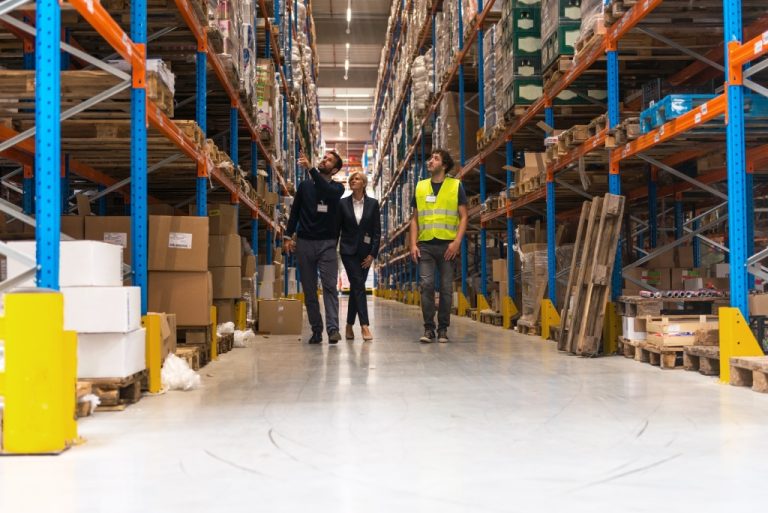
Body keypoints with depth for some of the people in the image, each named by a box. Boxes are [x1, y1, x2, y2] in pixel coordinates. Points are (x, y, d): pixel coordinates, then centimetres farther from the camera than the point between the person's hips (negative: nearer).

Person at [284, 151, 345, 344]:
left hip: (327, 243, -2)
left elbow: (327, 191, -18)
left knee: (329, 286, -12)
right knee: (309, 289, 2)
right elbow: (295, 211, 13)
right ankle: (316, 330, 6)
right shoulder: (305, 185, 13)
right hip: (304, 242, 2)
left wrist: (310, 169, -25)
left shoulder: (337, 187, 6)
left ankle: (333, 328, -17)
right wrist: (288, 236, 2)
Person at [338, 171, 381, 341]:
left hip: (365, 251, 2)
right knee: (358, 285, -12)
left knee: (356, 287, 6)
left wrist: (372, 254, -5)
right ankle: (364, 325, -17)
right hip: (348, 250, -2)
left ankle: (350, 325, 18)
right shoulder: (343, 203, 2)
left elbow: (377, 230, 2)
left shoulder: (373, 204, 3)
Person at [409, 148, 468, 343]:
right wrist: (413, 244, 2)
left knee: (446, 288, 1)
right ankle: (428, 328, -1)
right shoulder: (420, 187, 13)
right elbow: (415, 219, 13)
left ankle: (443, 329, 10)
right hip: (425, 245, 2)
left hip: (447, 245, -2)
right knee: (426, 285, -7)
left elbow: (463, 217, 2)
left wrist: (457, 242, -10)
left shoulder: (456, 186, 5)